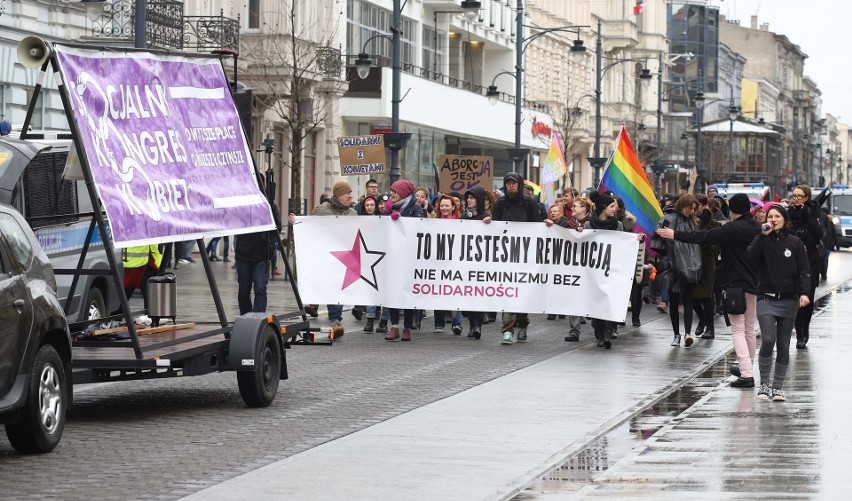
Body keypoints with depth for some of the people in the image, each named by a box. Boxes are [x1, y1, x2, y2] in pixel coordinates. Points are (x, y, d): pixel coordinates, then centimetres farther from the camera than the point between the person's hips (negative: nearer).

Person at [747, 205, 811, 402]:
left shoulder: (795, 243, 5)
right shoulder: (761, 240, 4)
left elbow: (804, 270, 2)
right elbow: (750, 257, -15)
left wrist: (804, 293, -11)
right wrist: (763, 235, -16)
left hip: (789, 300, 1)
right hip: (766, 299, -1)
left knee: (783, 345, 5)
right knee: (768, 340, -16)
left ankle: (777, 387, 13)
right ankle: (764, 384, -2)